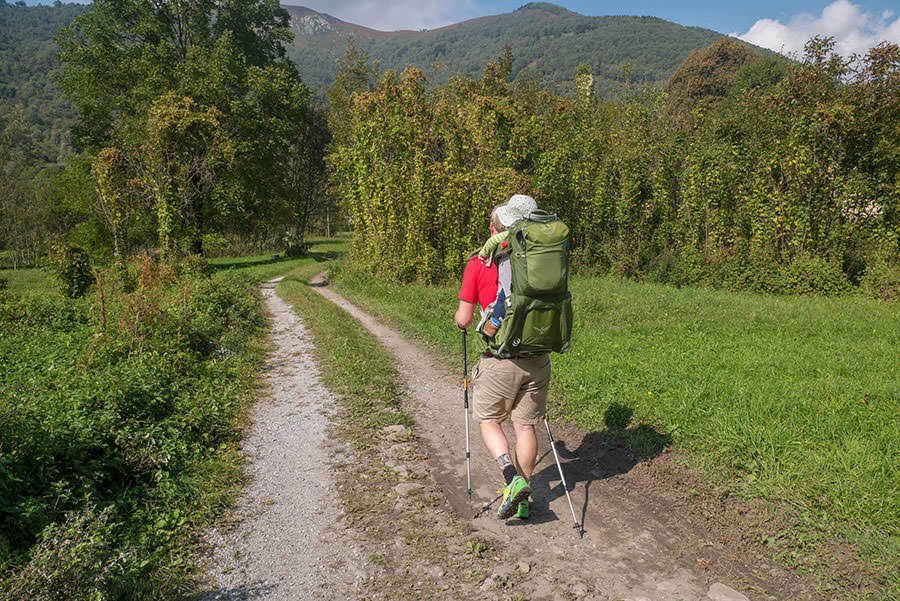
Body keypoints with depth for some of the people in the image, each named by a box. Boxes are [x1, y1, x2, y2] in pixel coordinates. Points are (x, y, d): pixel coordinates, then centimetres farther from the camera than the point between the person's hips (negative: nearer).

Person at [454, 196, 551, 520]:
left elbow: (463, 319, -4)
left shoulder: (478, 264, -7)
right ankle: (522, 499, 23)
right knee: (525, 425, 15)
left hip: (499, 360, -4)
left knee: (488, 420, 16)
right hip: (537, 358, 4)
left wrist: (461, 319, 19)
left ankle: (513, 479, -4)